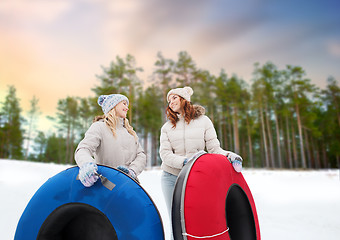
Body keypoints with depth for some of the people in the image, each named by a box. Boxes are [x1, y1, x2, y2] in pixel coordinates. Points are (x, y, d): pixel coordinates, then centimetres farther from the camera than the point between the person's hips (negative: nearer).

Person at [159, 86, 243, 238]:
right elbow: (165, 154, -3)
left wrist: (227, 155, -22)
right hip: (171, 177, 1)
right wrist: (185, 161, -20)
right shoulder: (167, 127, 8)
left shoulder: (203, 120, 5)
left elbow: (214, 147, -1)